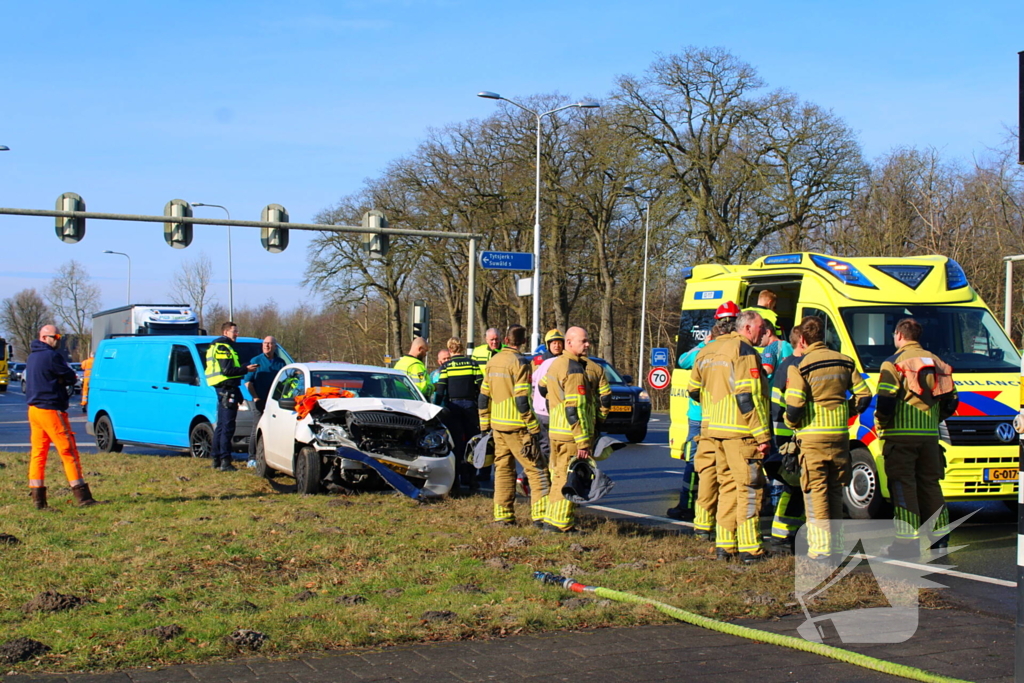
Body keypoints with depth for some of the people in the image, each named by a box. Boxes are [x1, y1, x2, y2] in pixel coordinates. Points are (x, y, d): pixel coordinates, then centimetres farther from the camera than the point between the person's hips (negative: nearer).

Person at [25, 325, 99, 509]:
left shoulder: (33, 356, 16)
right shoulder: (51, 356, -13)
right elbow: (71, 378, -10)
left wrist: (57, 380, 0)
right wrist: (62, 379, 9)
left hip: (34, 409, 9)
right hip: (51, 410, -9)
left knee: (38, 452, 8)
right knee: (69, 451, -6)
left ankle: (38, 498, 6)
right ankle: (82, 497, -6)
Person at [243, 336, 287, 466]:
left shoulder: (280, 363, 11)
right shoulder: (255, 361, 5)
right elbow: (247, 381, 2)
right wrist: (256, 397, -7)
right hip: (260, 401, -2)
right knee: (257, 430, -5)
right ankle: (252, 458, -1)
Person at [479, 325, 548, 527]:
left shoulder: (492, 362, 11)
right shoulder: (519, 363, -11)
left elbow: (483, 397, 13)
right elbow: (522, 400, -17)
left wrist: (485, 425, 19)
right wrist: (533, 428, -14)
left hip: (497, 425, 7)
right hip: (516, 427, -7)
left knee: (503, 469, 10)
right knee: (536, 468, -3)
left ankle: (503, 515, 9)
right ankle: (540, 514, -8)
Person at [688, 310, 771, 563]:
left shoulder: (708, 351, 15)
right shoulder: (745, 352, -12)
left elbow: (694, 390, 21)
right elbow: (748, 397, -19)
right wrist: (762, 435, -17)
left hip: (712, 429, 8)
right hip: (739, 432, -8)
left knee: (727, 485, 15)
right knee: (750, 488, -2)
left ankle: (724, 544, 16)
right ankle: (749, 549, -2)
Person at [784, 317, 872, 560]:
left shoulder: (800, 366, -9)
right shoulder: (844, 362, 7)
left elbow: (794, 406, -15)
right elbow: (864, 395, 7)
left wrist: (791, 424, 4)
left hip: (813, 437, -5)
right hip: (840, 435, 5)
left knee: (816, 493, 0)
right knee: (835, 492, 15)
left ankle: (820, 547, -3)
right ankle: (837, 545, 18)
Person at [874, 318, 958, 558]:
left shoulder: (895, 363, -8)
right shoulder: (936, 362, 12)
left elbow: (885, 401, -16)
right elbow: (951, 402, 13)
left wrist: (880, 424, 0)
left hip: (901, 436, -6)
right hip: (930, 436, 6)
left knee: (903, 486, -3)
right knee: (930, 484, 15)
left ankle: (908, 540, -6)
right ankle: (940, 535, 18)